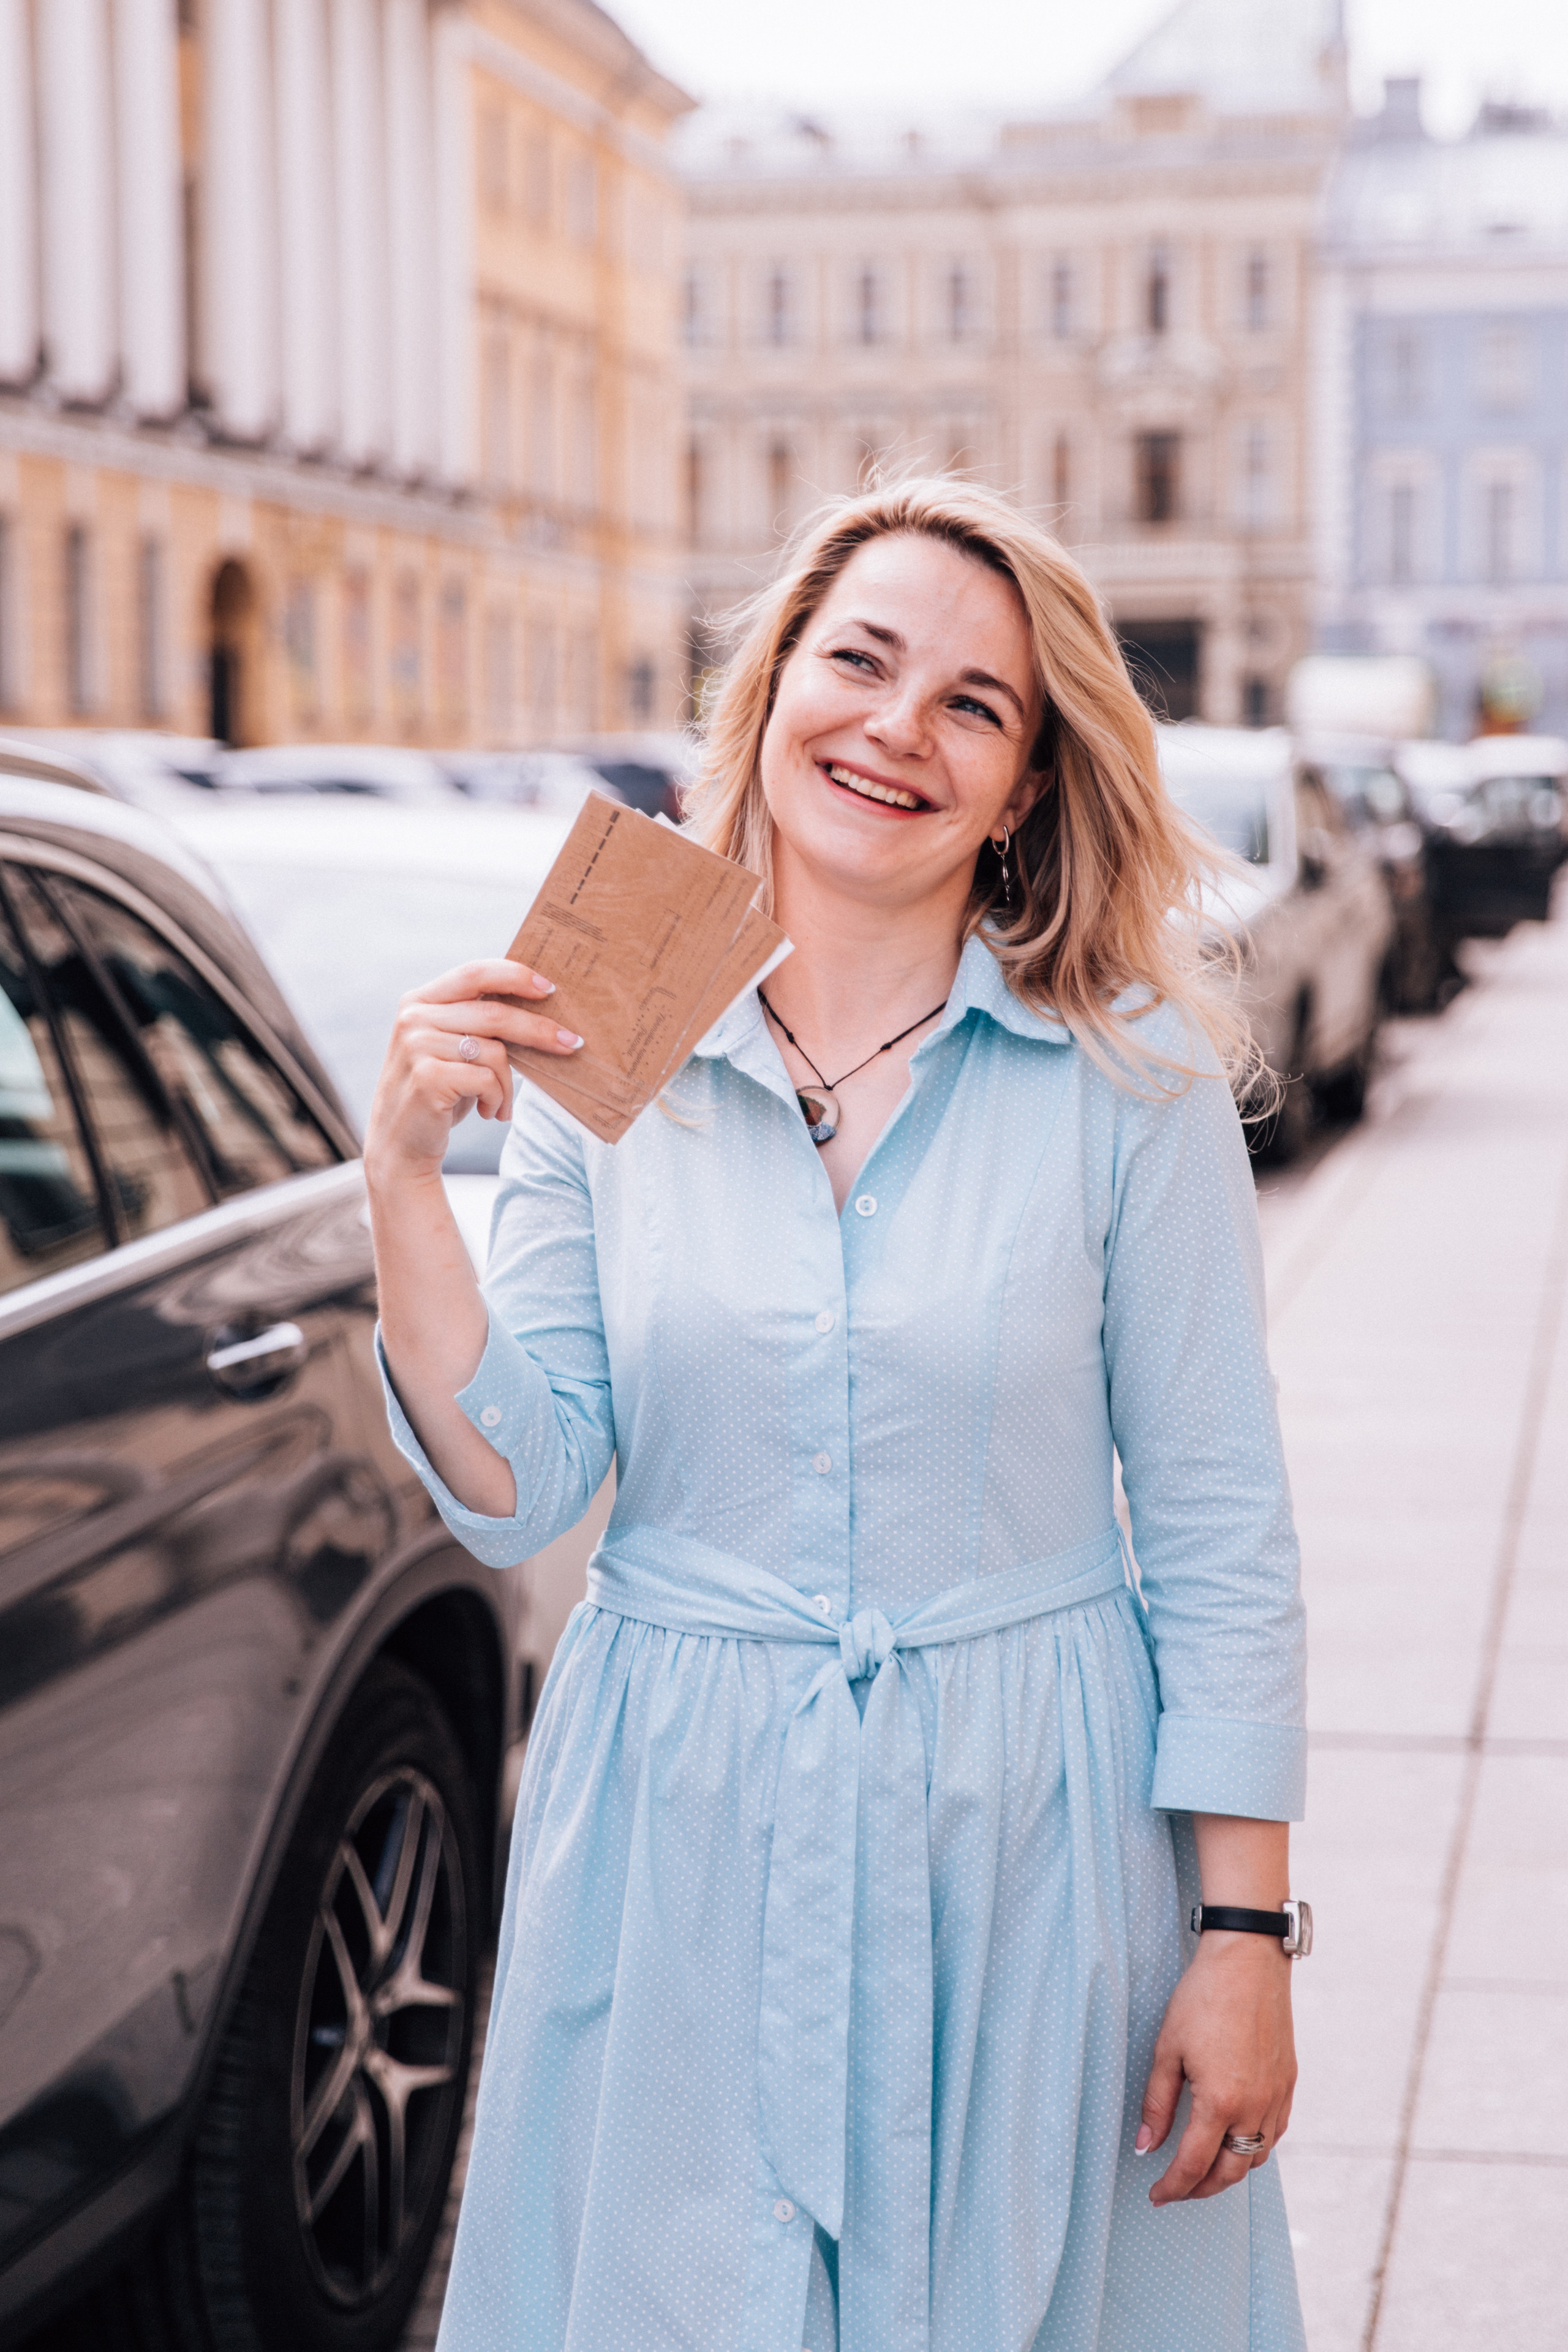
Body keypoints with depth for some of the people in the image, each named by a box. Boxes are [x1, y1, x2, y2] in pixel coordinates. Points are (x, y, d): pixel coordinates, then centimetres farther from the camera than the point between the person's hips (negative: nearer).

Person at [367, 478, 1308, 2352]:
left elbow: (1219, 1529, -4)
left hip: (1027, 1841, -1)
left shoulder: (1128, 1075, -7)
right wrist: (402, 1171, -17)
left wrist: (1243, 1939, -7)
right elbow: (515, 1493, -5)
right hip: (682, 1837, 2)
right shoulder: (601, 1050, -1)